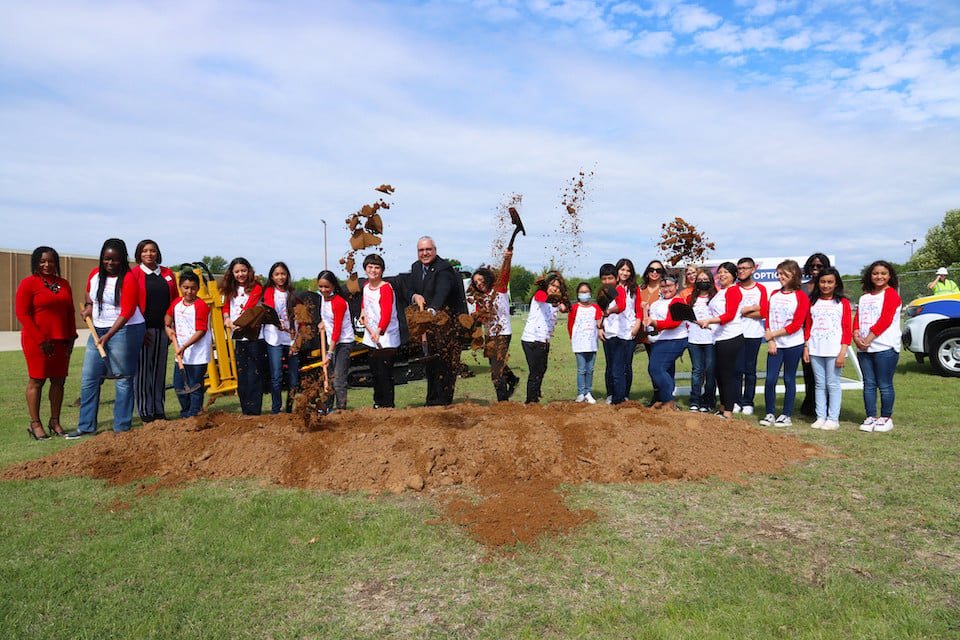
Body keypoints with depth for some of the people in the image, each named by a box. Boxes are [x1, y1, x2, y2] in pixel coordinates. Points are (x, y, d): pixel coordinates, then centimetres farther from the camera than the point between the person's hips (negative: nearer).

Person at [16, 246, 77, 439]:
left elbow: (70, 312, 17)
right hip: (36, 341, -5)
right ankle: (35, 424, 6)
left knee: (58, 380, 7)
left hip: (61, 341, 6)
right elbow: (22, 313, -10)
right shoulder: (28, 283, -4)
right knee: (36, 381, -1)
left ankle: (55, 422, 15)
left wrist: (71, 337, 7)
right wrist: (41, 340, -14)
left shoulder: (63, 284, 13)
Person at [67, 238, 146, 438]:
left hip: (124, 331, -7)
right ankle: (86, 426, 18)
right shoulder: (95, 274, 9)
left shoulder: (128, 280, -13)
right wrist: (88, 306, 12)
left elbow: (126, 313, -19)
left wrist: (108, 336, -26)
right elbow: (89, 292, 32)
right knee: (88, 379, 8)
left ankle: (122, 428, 6)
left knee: (123, 379, -2)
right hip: (98, 330, 7)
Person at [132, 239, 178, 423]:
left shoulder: (168, 274, 12)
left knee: (160, 368, 9)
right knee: (143, 369, -1)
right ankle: (145, 412, 7)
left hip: (163, 329, 4)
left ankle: (159, 410, 17)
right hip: (143, 330, -4)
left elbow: (175, 301, 15)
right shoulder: (134, 274, -1)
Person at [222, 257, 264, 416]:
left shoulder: (256, 288, -2)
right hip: (238, 338, 6)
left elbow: (249, 308, -13)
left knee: (253, 376, -6)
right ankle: (245, 412, 17)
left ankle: (254, 413, -3)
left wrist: (237, 322, -27)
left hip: (254, 337, -6)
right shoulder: (231, 290, 16)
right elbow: (226, 306, 10)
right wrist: (227, 320, -11)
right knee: (241, 377, 9)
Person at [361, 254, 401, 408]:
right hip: (370, 337, 8)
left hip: (386, 339, -8)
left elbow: (386, 314, -29)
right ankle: (378, 403, 32)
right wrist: (363, 310, 12)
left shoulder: (385, 288, -16)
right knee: (374, 372, 17)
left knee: (384, 374, -7)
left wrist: (379, 331, -44)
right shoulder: (366, 286, 8)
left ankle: (388, 405, 5)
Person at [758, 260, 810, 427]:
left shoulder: (801, 297, -4)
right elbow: (767, 316, 7)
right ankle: (769, 414, 9)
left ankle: (787, 416, 13)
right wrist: (770, 340, -4)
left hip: (793, 344, -4)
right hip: (775, 344, 4)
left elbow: (796, 324, -10)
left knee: (789, 380, 4)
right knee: (770, 379, -2)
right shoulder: (774, 295, 11)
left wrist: (773, 334, -10)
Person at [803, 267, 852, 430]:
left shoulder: (843, 303, 2)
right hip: (815, 350, 4)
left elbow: (847, 330, -2)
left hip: (834, 351, -4)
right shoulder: (813, 302, 13)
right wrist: (806, 347, 6)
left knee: (833, 384, -2)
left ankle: (833, 418, 4)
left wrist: (843, 352, -10)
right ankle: (821, 417, 13)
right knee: (820, 385, 8)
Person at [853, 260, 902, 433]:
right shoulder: (865, 297, 18)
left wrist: (868, 339, -16)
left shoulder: (891, 294, -3)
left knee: (885, 385, -1)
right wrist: (856, 337, -6)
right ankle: (870, 417, 15)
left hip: (885, 347, -6)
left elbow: (885, 320, -12)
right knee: (869, 384, 8)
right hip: (864, 348, 6)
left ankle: (886, 418, 11)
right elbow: (857, 318, 12)